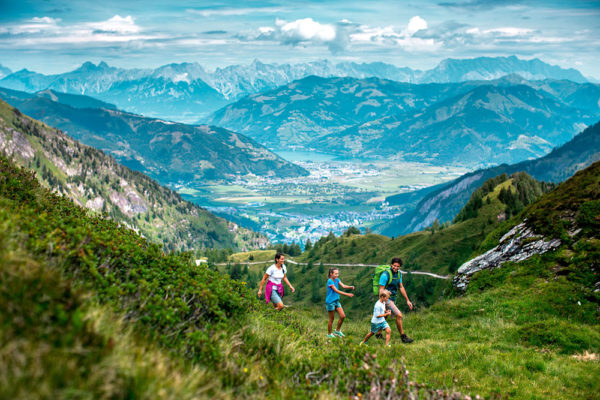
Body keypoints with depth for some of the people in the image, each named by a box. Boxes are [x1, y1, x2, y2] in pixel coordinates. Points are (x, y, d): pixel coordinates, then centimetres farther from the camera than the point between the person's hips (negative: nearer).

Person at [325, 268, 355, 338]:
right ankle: (329, 334, 18)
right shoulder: (330, 281, -18)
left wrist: (351, 287, -29)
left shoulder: (337, 280, 5)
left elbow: (343, 286, -9)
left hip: (336, 301, 7)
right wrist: (347, 294, -30)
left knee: (343, 316, 2)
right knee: (331, 319, 3)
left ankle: (337, 331, 19)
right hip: (330, 302, -7)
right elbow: (336, 291, -24)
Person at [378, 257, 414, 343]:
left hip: (393, 299, 8)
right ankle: (403, 337, -7)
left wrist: (407, 300, 12)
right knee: (399, 315, -15)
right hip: (386, 299, -8)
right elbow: (381, 290, -20)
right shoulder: (385, 275, -21)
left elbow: (401, 287, 12)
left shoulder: (399, 274, 3)